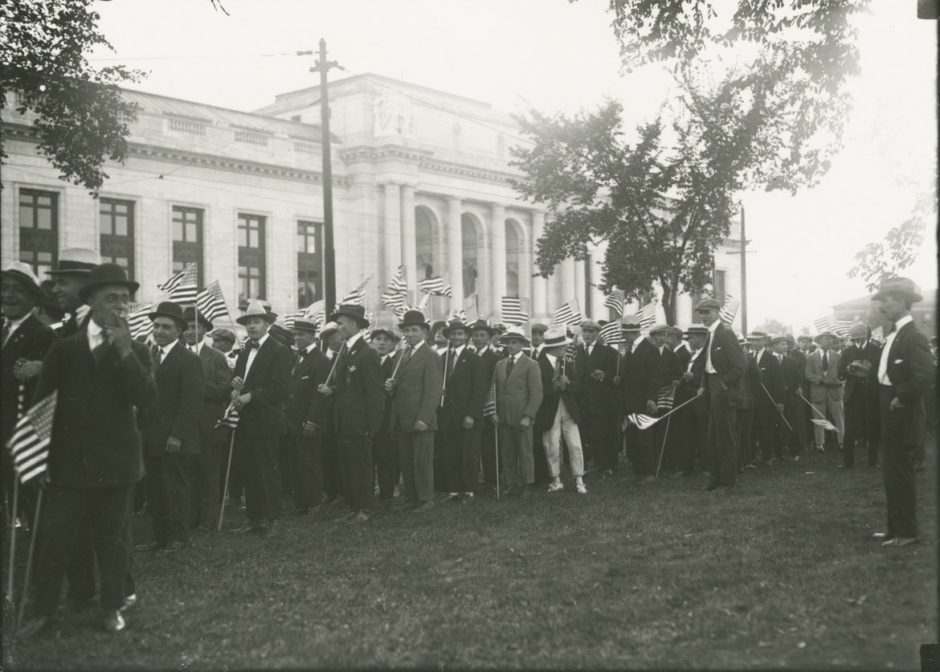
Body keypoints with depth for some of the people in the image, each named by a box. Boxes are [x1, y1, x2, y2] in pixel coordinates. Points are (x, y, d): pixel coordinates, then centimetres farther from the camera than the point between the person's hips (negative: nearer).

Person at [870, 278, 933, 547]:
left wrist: (902, 398, -21)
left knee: (901, 475, 0)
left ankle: (906, 532, 10)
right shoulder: (893, 336, 10)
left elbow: (925, 376, -30)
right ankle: (896, 527, 26)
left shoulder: (913, 338, -19)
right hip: (891, 418, 9)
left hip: (903, 419, -9)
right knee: (892, 475, 16)